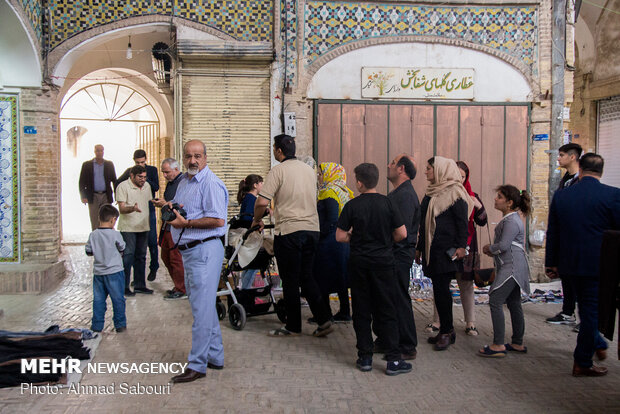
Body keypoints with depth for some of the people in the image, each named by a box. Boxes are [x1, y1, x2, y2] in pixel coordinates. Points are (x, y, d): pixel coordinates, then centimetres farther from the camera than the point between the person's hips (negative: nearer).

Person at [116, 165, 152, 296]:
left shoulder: (147, 186, 12)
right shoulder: (123, 186, -9)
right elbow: (121, 209, -15)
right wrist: (132, 208, -33)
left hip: (143, 227, 7)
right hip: (128, 227, -7)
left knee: (141, 256, 12)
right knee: (128, 256, -7)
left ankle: (139, 285, 21)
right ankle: (124, 287, 1)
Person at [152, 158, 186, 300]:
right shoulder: (170, 183, 16)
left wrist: (166, 204, -20)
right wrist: (160, 203, 5)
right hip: (167, 225, 10)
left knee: (176, 259, -4)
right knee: (165, 257, 14)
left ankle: (182, 290, 8)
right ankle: (178, 286, 26)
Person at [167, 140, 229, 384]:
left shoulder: (210, 183, -13)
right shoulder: (184, 181, 16)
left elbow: (218, 220, -22)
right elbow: (176, 206, 29)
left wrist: (186, 223, -18)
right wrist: (171, 207, 6)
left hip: (205, 250, -10)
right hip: (188, 251, 10)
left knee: (202, 308, -6)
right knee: (202, 305, 16)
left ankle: (197, 365, 0)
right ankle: (215, 357, 28)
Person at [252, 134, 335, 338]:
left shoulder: (278, 170, -8)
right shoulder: (309, 170, 13)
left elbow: (262, 201, -15)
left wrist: (257, 219, 2)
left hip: (289, 231, -6)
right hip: (312, 229, 7)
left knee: (290, 280, 3)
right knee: (307, 277, 14)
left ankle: (293, 326, 12)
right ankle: (324, 319, 7)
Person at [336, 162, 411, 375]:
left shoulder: (352, 206, -6)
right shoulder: (387, 203, -4)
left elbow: (340, 236, -5)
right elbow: (402, 234, -4)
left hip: (359, 262, 0)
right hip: (383, 261, 0)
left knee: (361, 311, 9)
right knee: (386, 310, 4)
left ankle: (365, 358, 13)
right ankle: (393, 360, 3)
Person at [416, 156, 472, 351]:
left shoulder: (455, 192, -7)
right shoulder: (430, 193, 16)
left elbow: (462, 221, -11)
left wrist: (461, 246, -18)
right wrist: (419, 247, 20)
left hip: (446, 249, -7)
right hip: (431, 249, 8)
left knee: (441, 288, -8)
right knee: (439, 289, 9)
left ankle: (446, 331, 2)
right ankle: (446, 330, 17)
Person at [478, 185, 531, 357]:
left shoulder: (511, 221, -16)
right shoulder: (510, 219, 17)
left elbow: (503, 245, -22)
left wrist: (489, 248, -4)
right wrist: (492, 249, 7)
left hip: (511, 268, -11)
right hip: (512, 268, 11)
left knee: (495, 301, -11)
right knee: (514, 304, 14)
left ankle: (498, 345, -9)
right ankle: (518, 343, 22)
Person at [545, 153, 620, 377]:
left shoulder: (561, 195, 1)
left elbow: (552, 233, 6)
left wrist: (551, 263, 14)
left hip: (569, 265, 4)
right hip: (599, 264, -4)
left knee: (587, 308, 23)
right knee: (592, 310, 5)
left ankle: (598, 345, 36)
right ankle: (582, 363, 12)